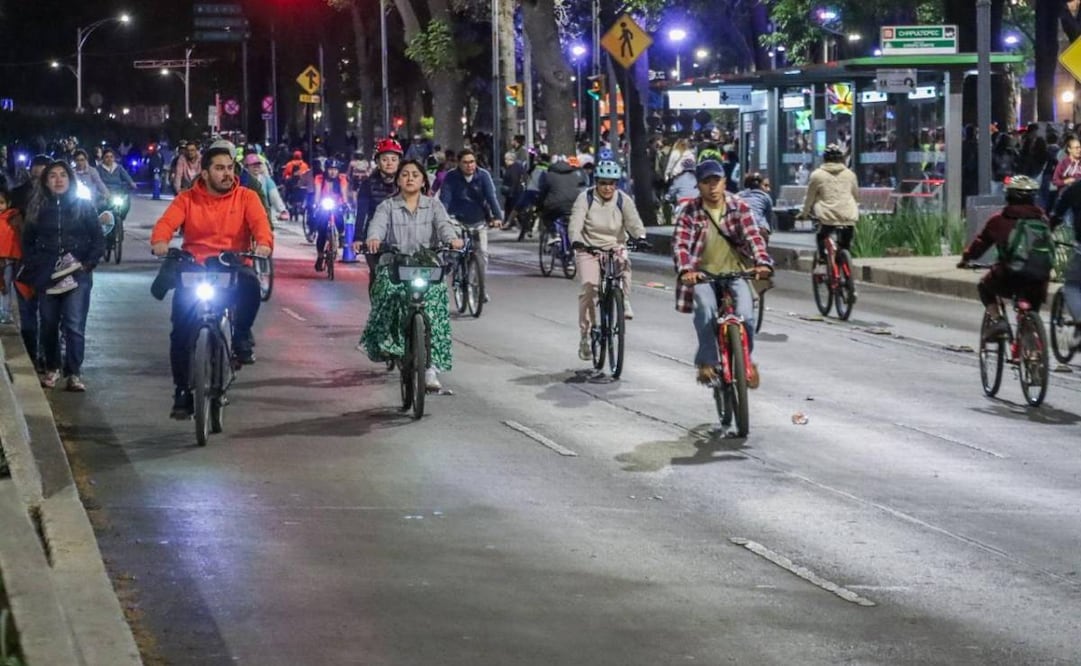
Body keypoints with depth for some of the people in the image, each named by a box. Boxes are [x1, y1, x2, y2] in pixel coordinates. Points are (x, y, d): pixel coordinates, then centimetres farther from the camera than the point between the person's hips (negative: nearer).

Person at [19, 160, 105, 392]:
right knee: (49, 324, 5)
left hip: (77, 274, -2)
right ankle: (52, 368, 20)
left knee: (74, 325, -10)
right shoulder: (38, 208, 9)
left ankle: (74, 373, -6)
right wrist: (34, 267, 5)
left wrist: (87, 264, -5)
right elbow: (28, 241, 15)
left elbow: (98, 240, 5)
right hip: (47, 275, 2)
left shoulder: (83, 206, 3)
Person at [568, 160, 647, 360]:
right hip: (588, 249, -1)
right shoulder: (585, 199, -7)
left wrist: (640, 237, -32)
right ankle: (585, 335, -9)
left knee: (624, 264, -33)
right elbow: (575, 224, -18)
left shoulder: (623, 200, -1)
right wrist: (576, 241, -38)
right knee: (588, 285, -19)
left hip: (615, 247, 1)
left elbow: (634, 223, -10)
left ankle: (624, 302, -10)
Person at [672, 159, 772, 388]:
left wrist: (762, 262, -31)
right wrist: (685, 270, -34)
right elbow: (680, 244, -14)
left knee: (745, 315, -20)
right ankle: (707, 362, -10)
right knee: (706, 311, -29)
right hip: (703, 274, -1)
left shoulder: (739, 207, -1)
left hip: (735, 272, 1)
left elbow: (753, 236, -12)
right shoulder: (690, 212, -4)